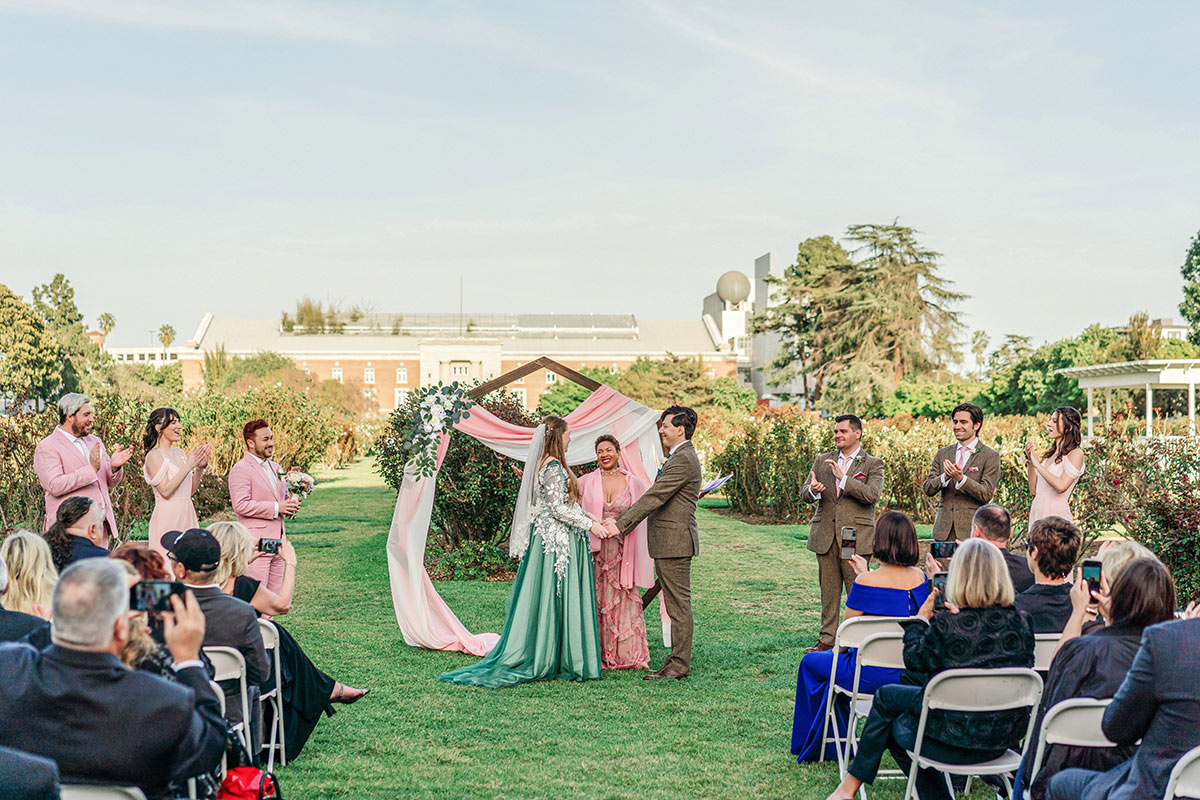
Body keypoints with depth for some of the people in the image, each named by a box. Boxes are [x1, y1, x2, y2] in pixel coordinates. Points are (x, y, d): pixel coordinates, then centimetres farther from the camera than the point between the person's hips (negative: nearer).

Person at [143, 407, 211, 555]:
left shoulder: (180, 453, 13)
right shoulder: (154, 456, -7)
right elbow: (165, 490, -17)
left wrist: (201, 466, 3)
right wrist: (189, 465, -16)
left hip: (187, 515, 7)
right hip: (168, 519, -7)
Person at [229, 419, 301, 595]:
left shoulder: (275, 467, 18)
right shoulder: (240, 469, -8)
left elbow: (284, 495, 29)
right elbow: (240, 505, -18)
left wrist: (292, 504, 4)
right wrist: (276, 508, -17)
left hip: (278, 541, 8)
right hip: (257, 543, -8)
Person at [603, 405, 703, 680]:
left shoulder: (683, 459, -16)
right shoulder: (678, 457, 18)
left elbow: (655, 497, -19)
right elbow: (654, 497, 21)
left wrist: (620, 525, -18)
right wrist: (622, 518, 16)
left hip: (675, 541, -11)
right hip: (668, 543, 11)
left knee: (678, 604, -5)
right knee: (677, 604, 13)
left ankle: (679, 665, 0)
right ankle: (677, 662, 18)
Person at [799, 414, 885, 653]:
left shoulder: (873, 464, 1)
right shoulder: (823, 461, 14)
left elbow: (872, 495, -14)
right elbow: (804, 493, 7)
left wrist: (843, 478, -20)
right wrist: (813, 490, -17)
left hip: (856, 538, -4)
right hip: (825, 536, 4)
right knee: (828, 592, 8)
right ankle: (827, 639, 15)